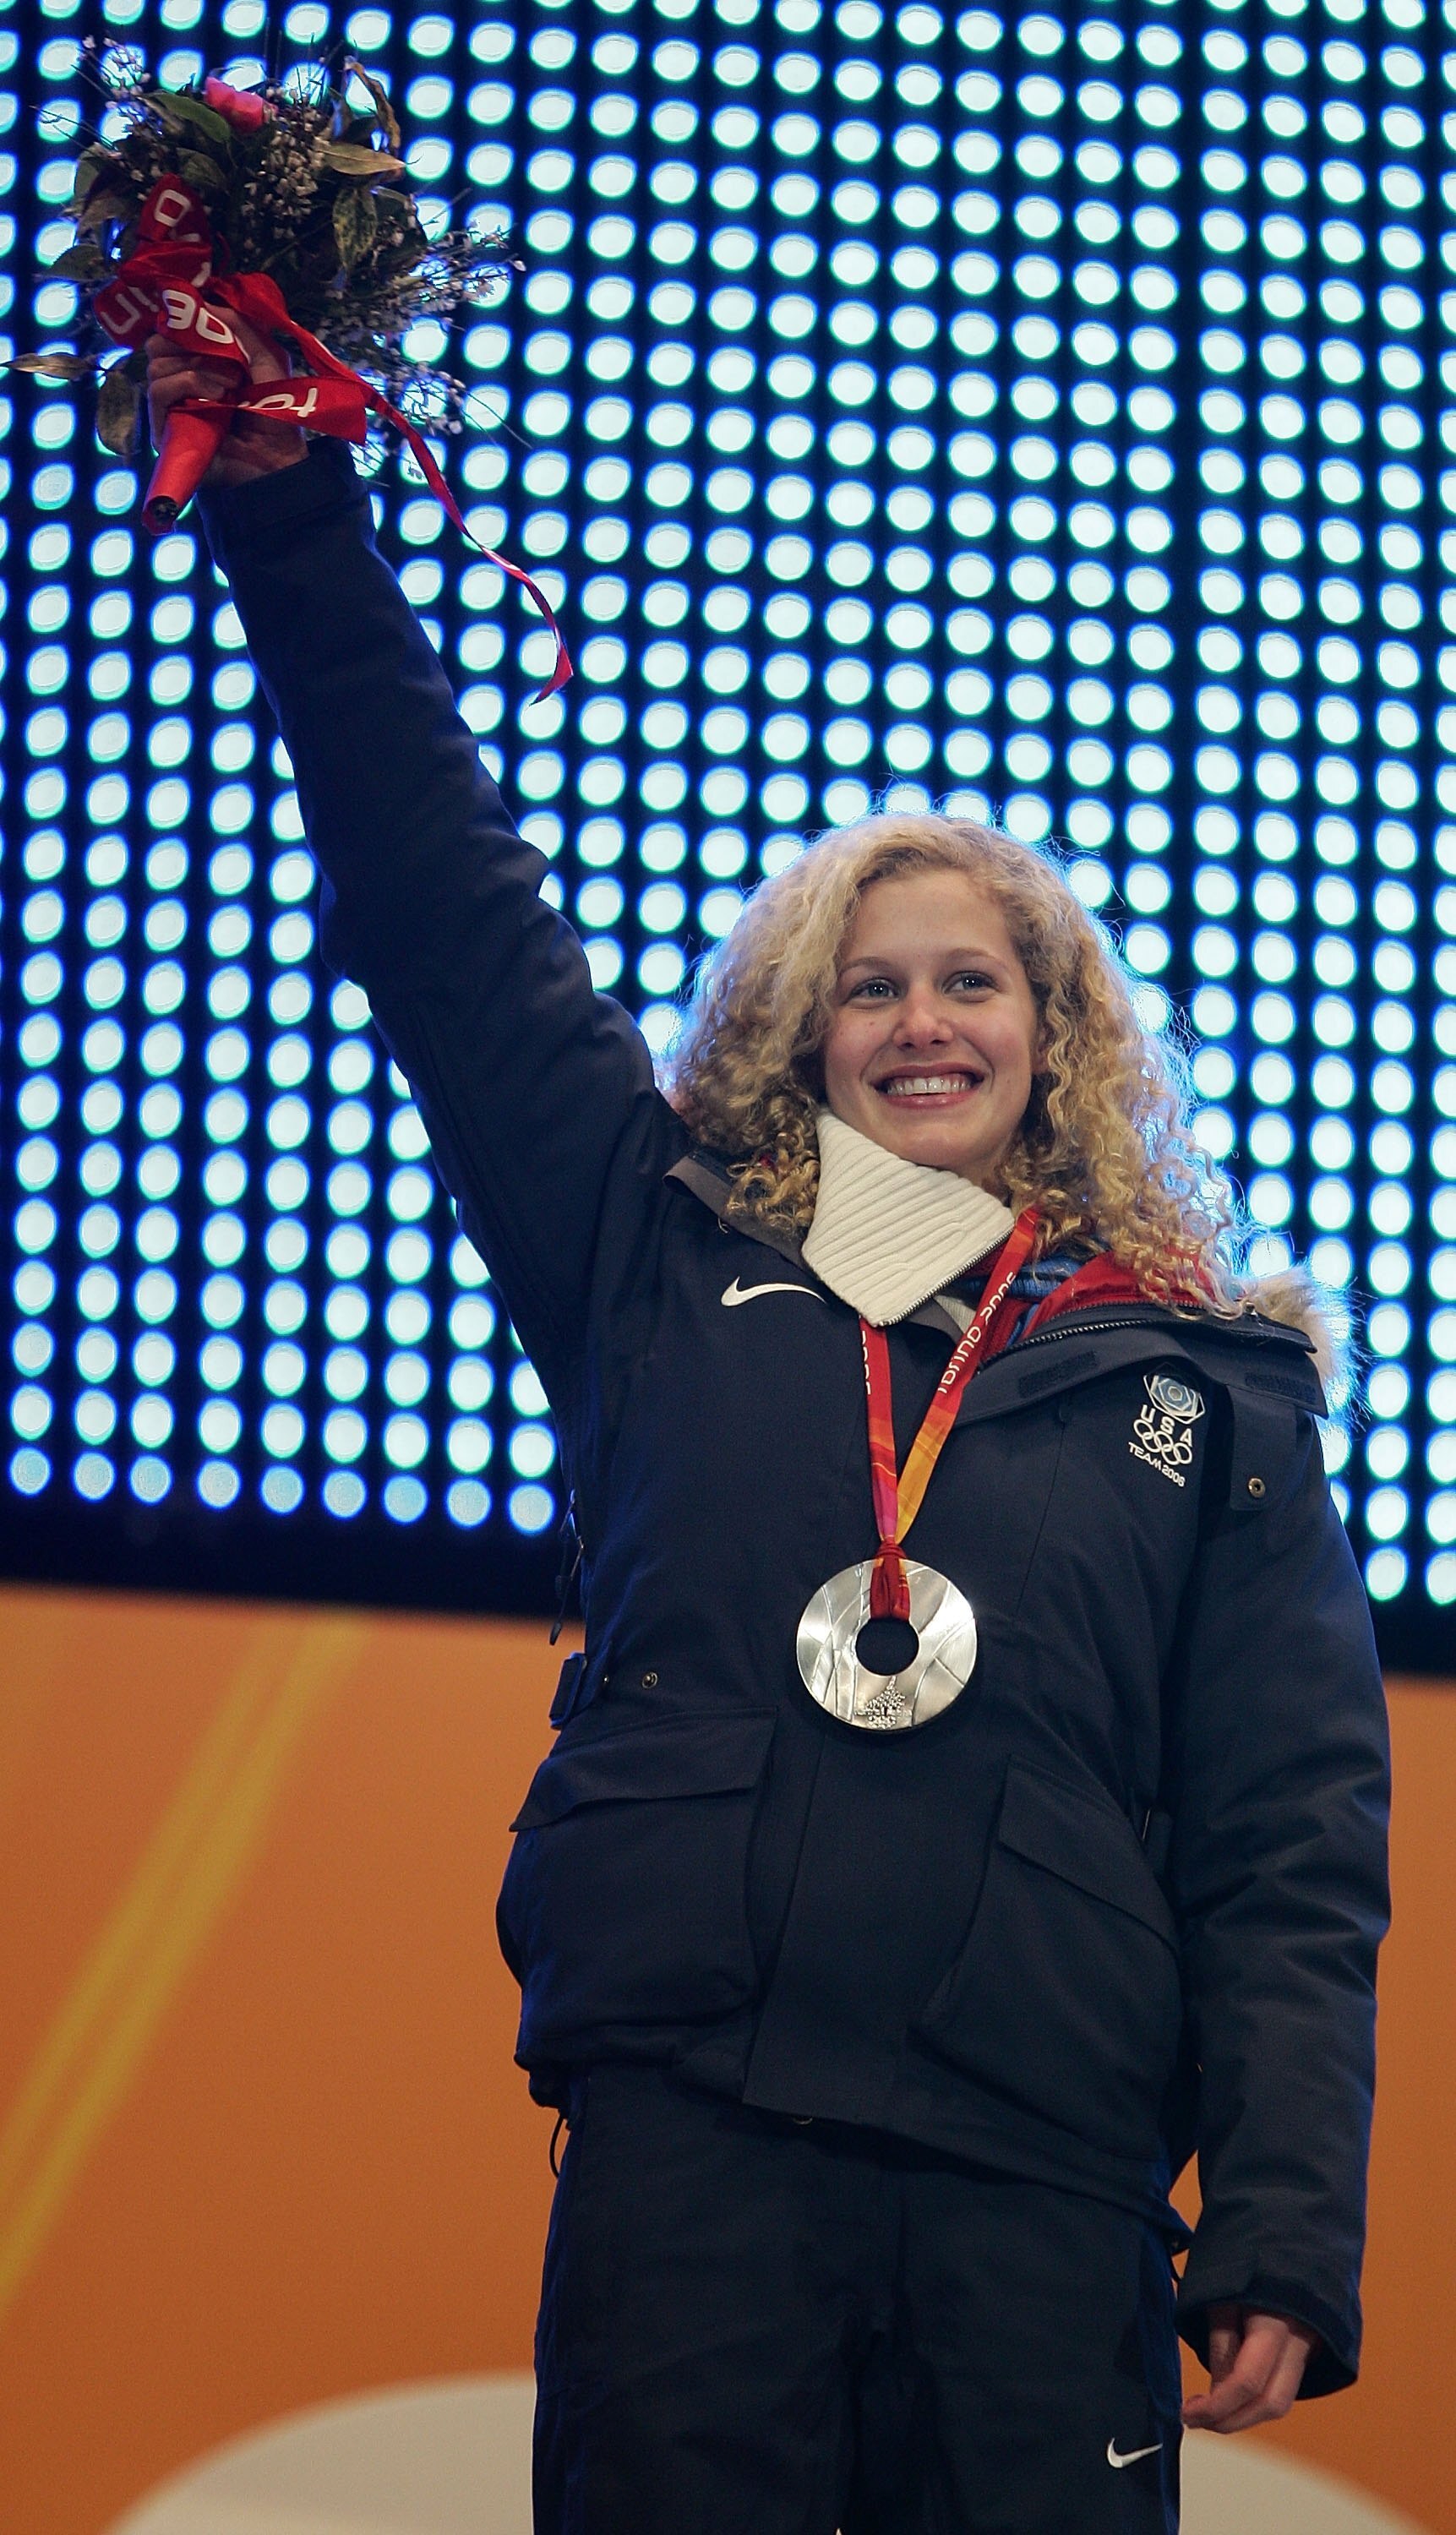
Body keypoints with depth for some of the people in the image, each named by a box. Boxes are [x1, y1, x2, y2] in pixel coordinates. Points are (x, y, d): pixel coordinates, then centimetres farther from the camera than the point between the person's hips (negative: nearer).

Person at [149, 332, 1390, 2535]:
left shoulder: (1202, 1384, 12)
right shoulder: (671, 1272, 15)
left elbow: (1294, 1842, 8)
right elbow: (444, 913, 15)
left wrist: (1289, 2232, -4)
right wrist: (287, 508, 12)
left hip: (1047, 2191, 0)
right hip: (690, 2130, 1)